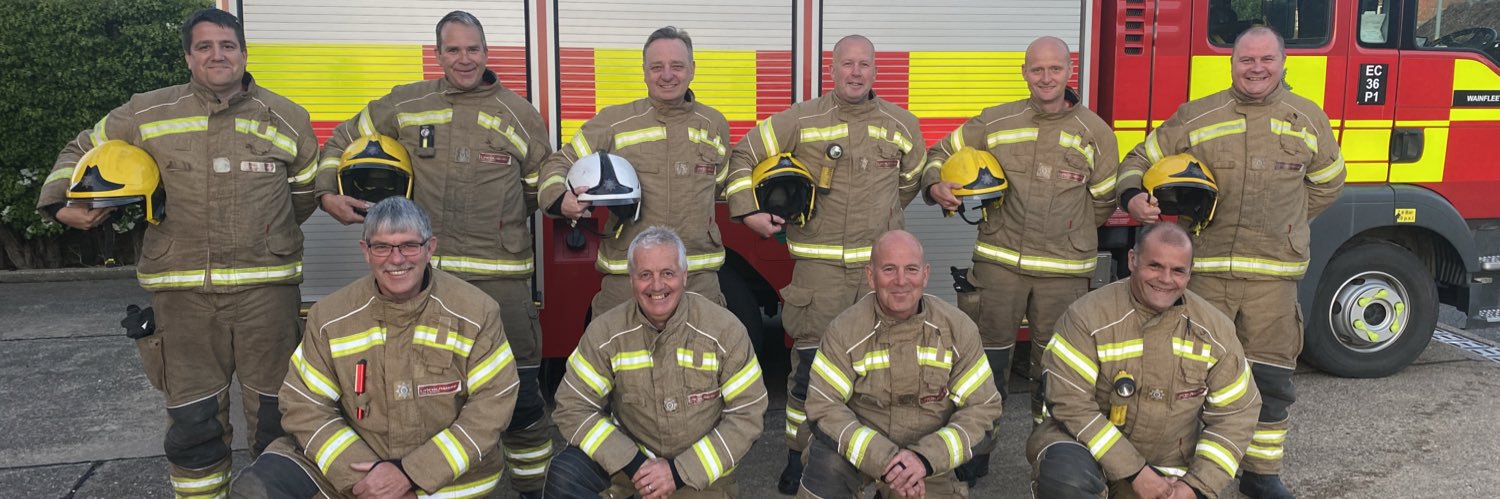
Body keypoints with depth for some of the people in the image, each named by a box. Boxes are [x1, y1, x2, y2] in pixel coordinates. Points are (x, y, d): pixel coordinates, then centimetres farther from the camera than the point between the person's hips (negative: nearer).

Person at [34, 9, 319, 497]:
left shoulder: (287, 118, 5)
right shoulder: (146, 114, 5)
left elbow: (305, 190, 18)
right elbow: (83, 149, 19)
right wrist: (62, 202, 5)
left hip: (266, 286, 0)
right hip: (182, 290, 1)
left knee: (274, 413, 6)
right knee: (192, 420, 6)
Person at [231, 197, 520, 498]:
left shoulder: (476, 312, -9)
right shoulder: (329, 317, -2)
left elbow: (493, 405, -11)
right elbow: (305, 406, -2)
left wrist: (409, 474, -16)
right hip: (354, 461, 2)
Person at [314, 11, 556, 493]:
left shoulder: (519, 114, 5)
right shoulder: (405, 104, 7)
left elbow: (539, 190, 14)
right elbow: (344, 140, 17)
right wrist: (327, 193, 5)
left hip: (500, 276, -1)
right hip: (424, 273, 2)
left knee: (519, 390, 1)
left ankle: (533, 484, 18)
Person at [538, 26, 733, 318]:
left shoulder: (714, 124, 11)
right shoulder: (613, 122, 2)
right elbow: (560, 164, 4)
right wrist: (560, 199, -15)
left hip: (699, 277, 2)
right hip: (625, 275, -2)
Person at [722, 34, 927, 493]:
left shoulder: (902, 125, 6)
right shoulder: (800, 120, -2)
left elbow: (911, 180, 22)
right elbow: (745, 155, 3)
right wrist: (748, 210, -6)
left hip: (880, 262, 3)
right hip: (818, 262, -2)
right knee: (809, 360, 0)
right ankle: (800, 455, 13)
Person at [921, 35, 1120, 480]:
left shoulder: (1094, 132, 2)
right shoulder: (995, 122, 3)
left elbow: (1102, 201, 9)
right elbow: (942, 152, 12)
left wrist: (1068, 233, 5)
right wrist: (936, 185, -6)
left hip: (1064, 270, 0)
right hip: (998, 262, 0)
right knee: (989, 358, 7)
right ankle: (978, 450, 21)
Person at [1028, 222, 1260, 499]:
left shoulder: (1215, 328, -3)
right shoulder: (1088, 316, -16)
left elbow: (1234, 414, 3)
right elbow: (1070, 403, -19)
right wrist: (1133, 472, -21)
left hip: (1171, 468, 5)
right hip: (1094, 446, -5)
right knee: (1065, 475, -36)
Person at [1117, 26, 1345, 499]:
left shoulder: (1308, 119, 8)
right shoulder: (1195, 117, 3)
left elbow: (1326, 184, 22)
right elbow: (1139, 159, 7)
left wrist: (1282, 225, 16)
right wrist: (1132, 197, -13)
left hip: (1272, 274, 1)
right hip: (1202, 269, -1)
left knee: (1269, 376, 7)